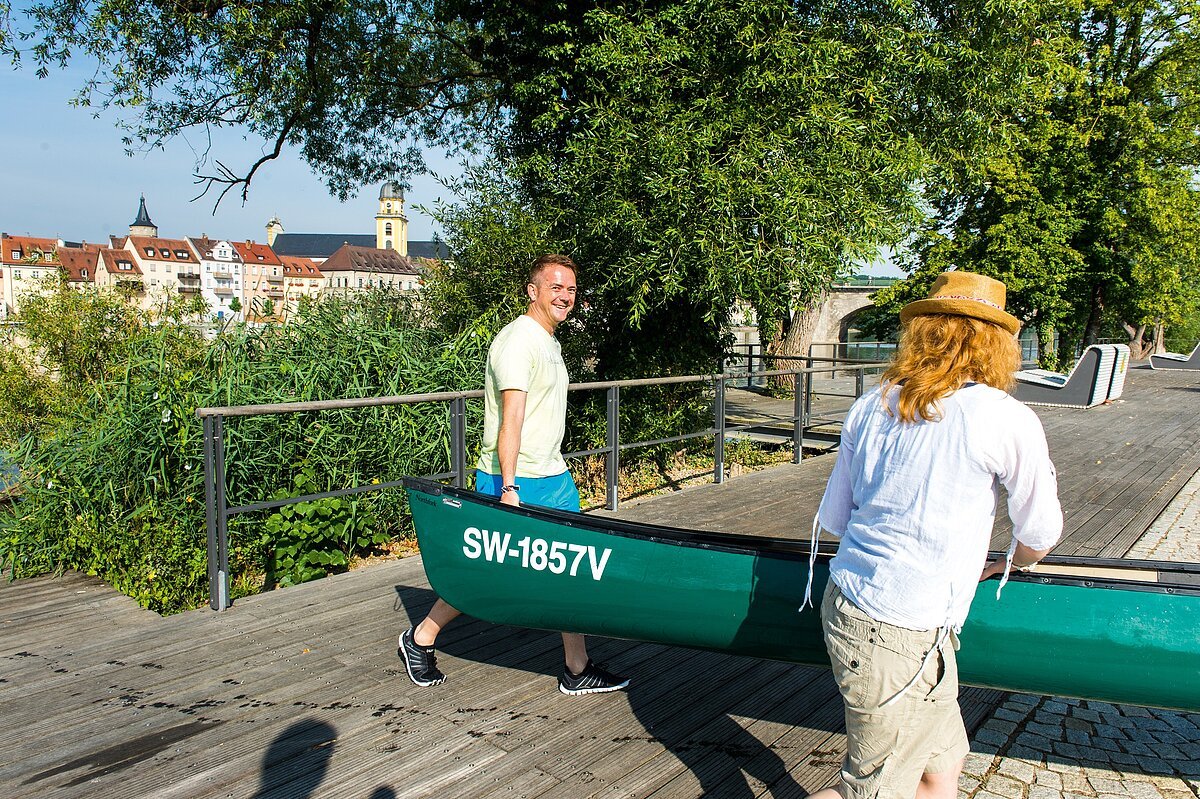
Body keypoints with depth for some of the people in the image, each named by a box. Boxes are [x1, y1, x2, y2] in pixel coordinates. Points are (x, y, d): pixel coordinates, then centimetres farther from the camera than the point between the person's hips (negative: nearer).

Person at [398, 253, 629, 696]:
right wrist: (508, 488, -28)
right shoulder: (517, 341, -16)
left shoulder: (549, 342, 15)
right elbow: (511, 418, -24)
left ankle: (577, 669, 16)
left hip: (554, 478, 9)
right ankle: (419, 639, 24)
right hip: (512, 481, -9)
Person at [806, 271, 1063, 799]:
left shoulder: (868, 409, 4)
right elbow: (1039, 535, 3)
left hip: (846, 603, 7)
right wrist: (1013, 564, 25)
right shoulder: (1009, 422, -11)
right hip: (899, 637, -7)